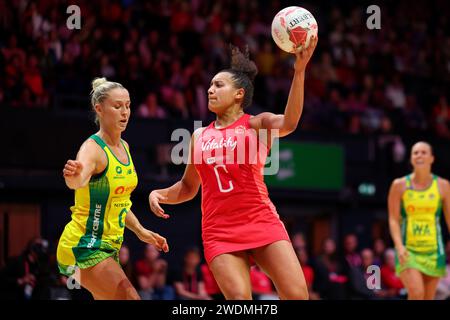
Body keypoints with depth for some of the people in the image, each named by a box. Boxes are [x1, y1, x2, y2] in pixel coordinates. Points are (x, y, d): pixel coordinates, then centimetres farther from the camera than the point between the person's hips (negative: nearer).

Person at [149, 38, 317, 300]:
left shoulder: (256, 125, 3)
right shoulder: (200, 136, 16)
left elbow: (288, 123, -20)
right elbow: (188, 187, 28)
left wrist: (300, 69, -31)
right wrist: (159, 194, 7)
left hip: (262, 221, -2)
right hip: (219, 232, 2)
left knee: (297, 295, -14)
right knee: (239, 298, -17)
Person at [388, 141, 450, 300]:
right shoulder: (399, 185, 1)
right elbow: (393, 219, -3)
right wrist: (399, 246, -17)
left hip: (433, 251, 2)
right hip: (408, 251, -2)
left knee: (427, 298, 4)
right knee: (416, 294, -22)